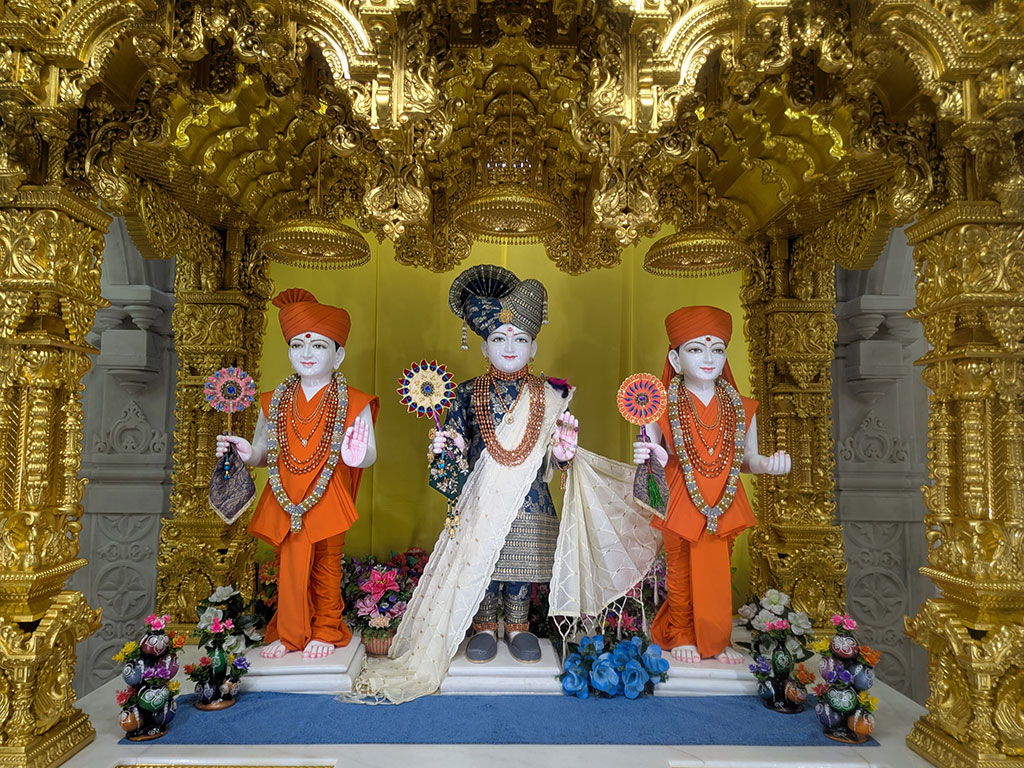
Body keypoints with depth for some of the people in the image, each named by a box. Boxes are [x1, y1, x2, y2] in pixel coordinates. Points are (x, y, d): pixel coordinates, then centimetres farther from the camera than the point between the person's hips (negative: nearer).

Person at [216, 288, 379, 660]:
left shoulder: (353, 403, -7)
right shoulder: (275, 402, 5)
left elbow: (369, 452, -9)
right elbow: (264, 452, 12)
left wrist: (359, 455, -30)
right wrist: (246, 453, -9)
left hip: (328, 500, -3)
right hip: (286, 501, 3)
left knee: (327, 566, 12)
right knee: (290, 566, 13)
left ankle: (325, 631, 33)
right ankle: (289, 633, 33)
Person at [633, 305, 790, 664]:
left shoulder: (741, 409, 2)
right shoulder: (663, 407, -8)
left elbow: (747, 459, 9)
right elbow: (656, 455, -2)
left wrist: (769, 464, -11)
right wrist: (648, 457, -25)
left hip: (724, 508, 3)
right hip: (682, 507, -3)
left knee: (718, 574, 14)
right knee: (681, 573, 11)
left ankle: (717, 641, 33)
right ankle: (681, 637, 32)